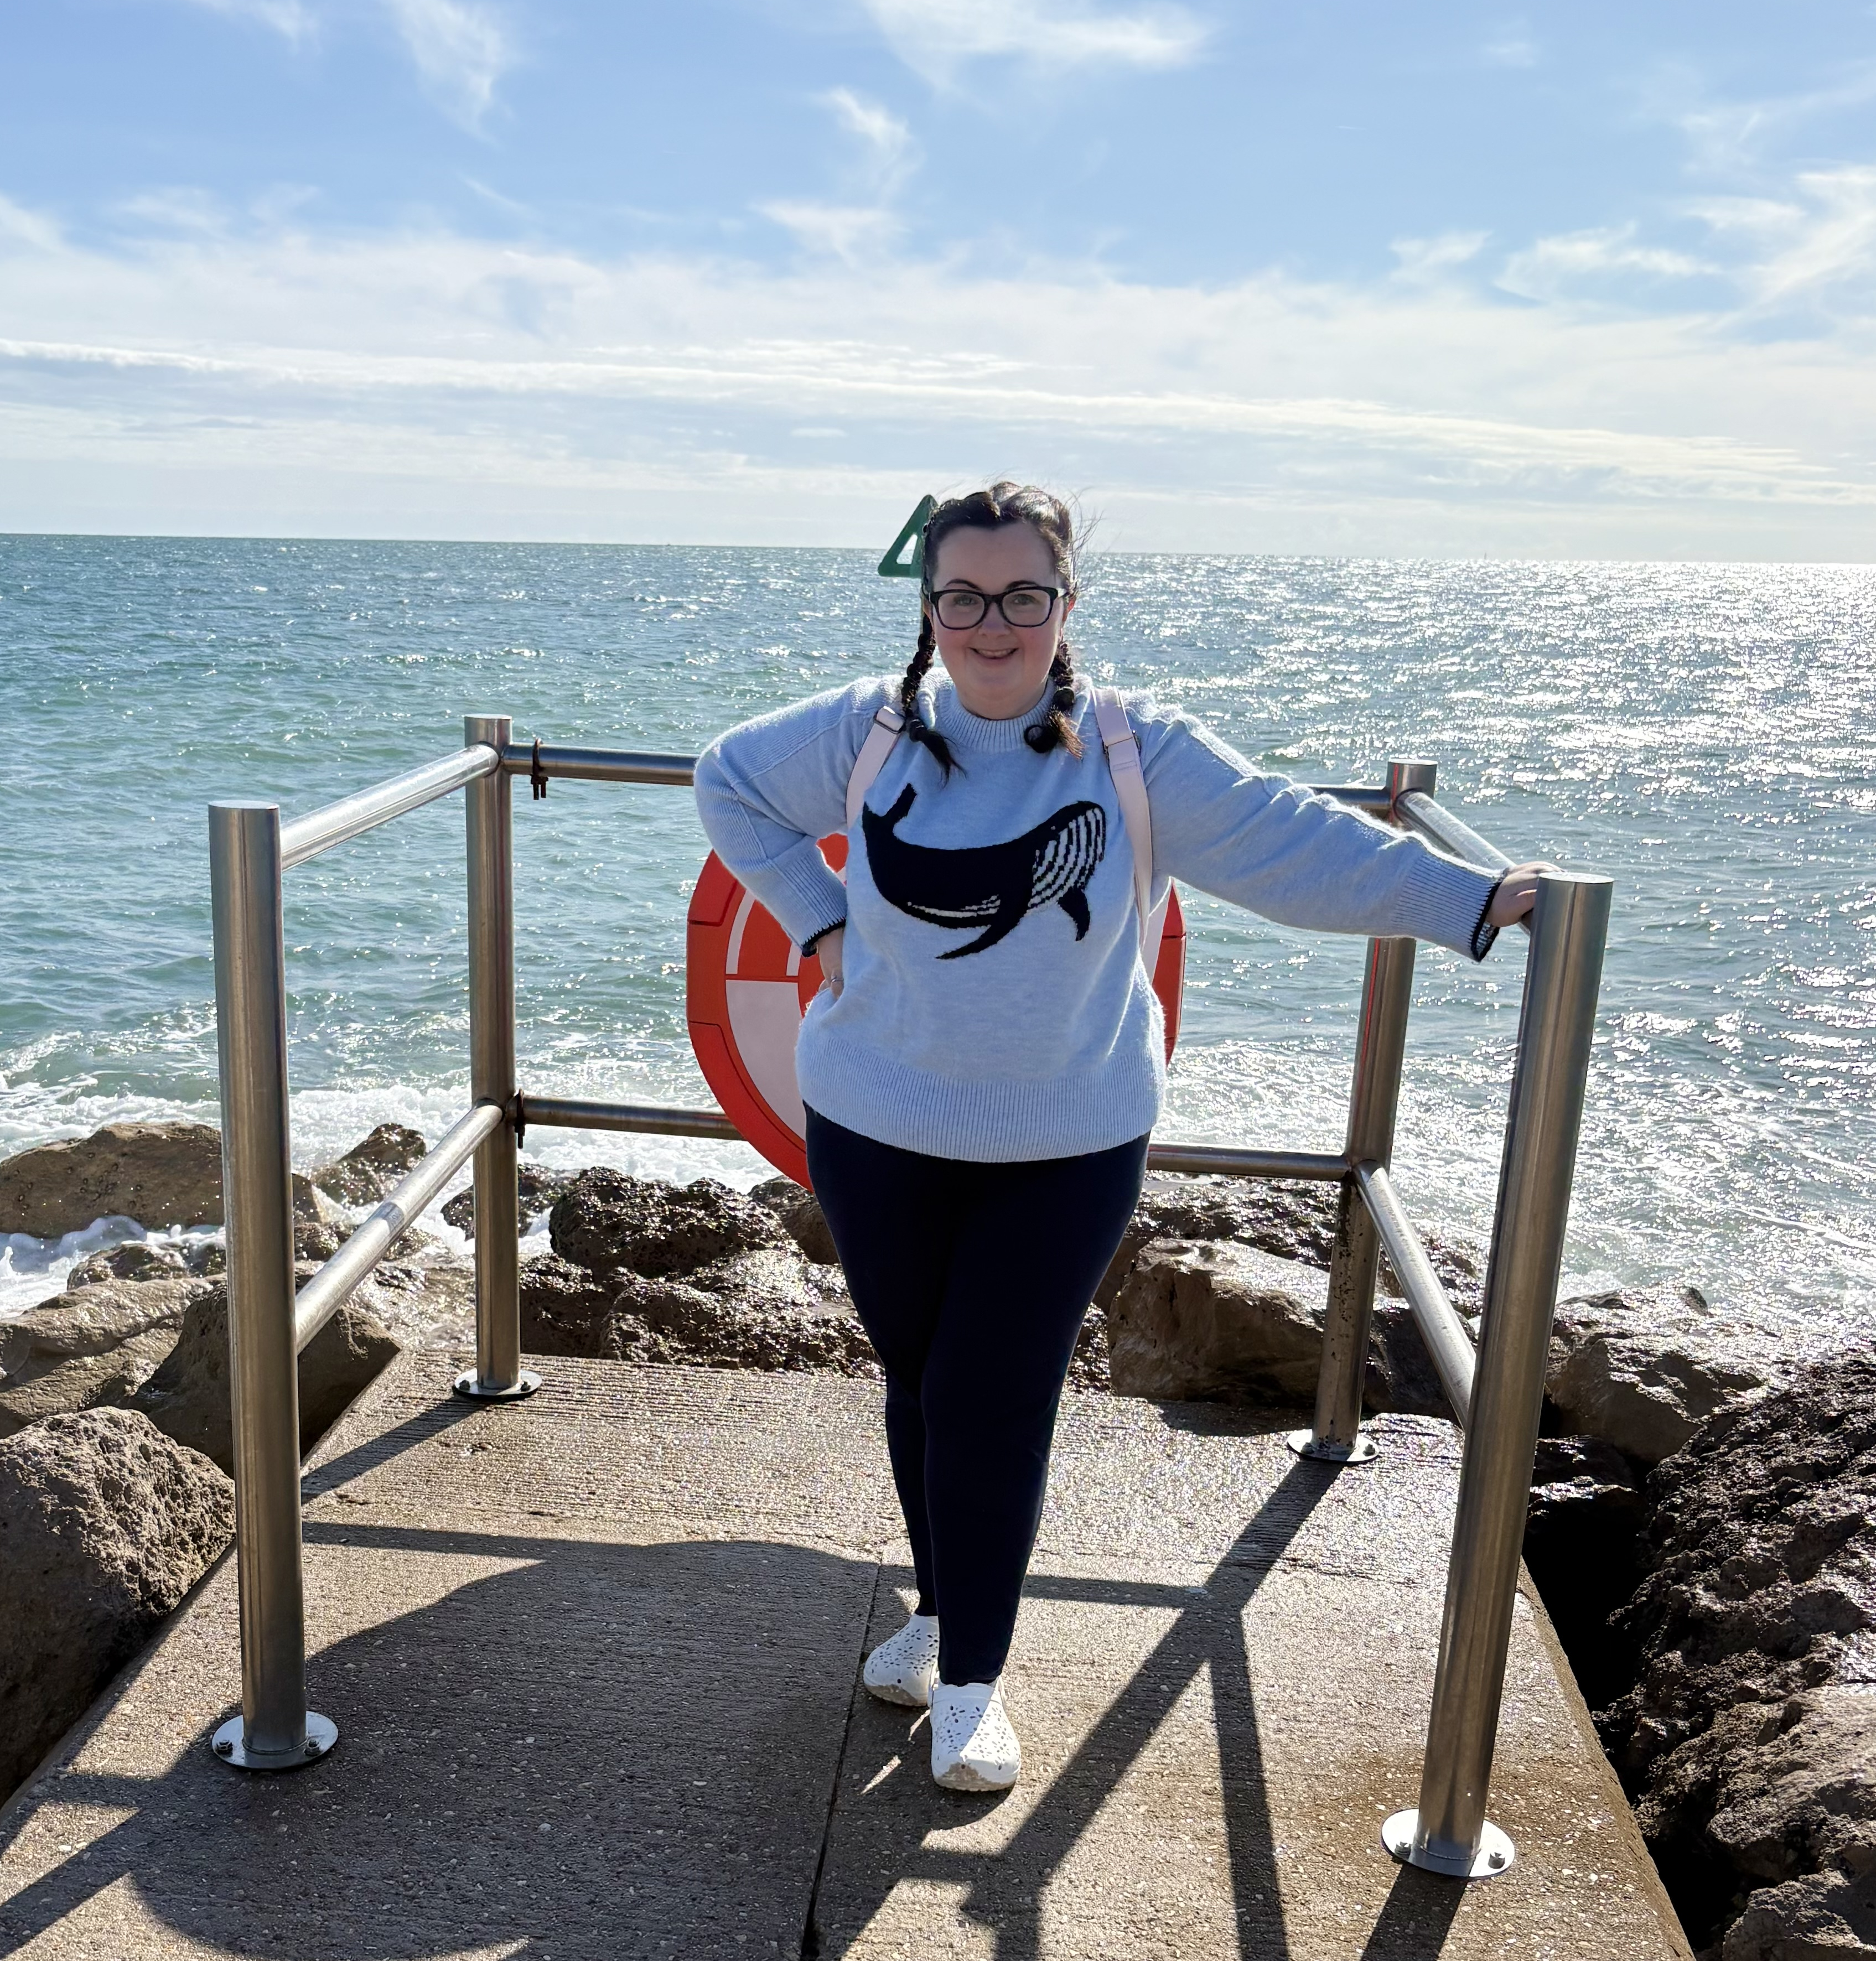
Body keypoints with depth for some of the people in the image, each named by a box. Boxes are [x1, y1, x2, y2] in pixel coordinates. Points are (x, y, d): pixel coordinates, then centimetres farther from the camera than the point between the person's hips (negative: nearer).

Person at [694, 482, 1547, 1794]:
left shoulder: (1138, 752, -9)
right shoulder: (868, 732, -4)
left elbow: (1296, 845, -11)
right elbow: (730, 779, 12)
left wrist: (1471, 902, -17)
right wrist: (818, 919, 3)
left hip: (1067, 1150, -2)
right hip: (877, 1131, 2)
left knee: (996, 1404, 0)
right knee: (917, 1381, 15)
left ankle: (974, 1678, 20)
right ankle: (942, 1607, 40)